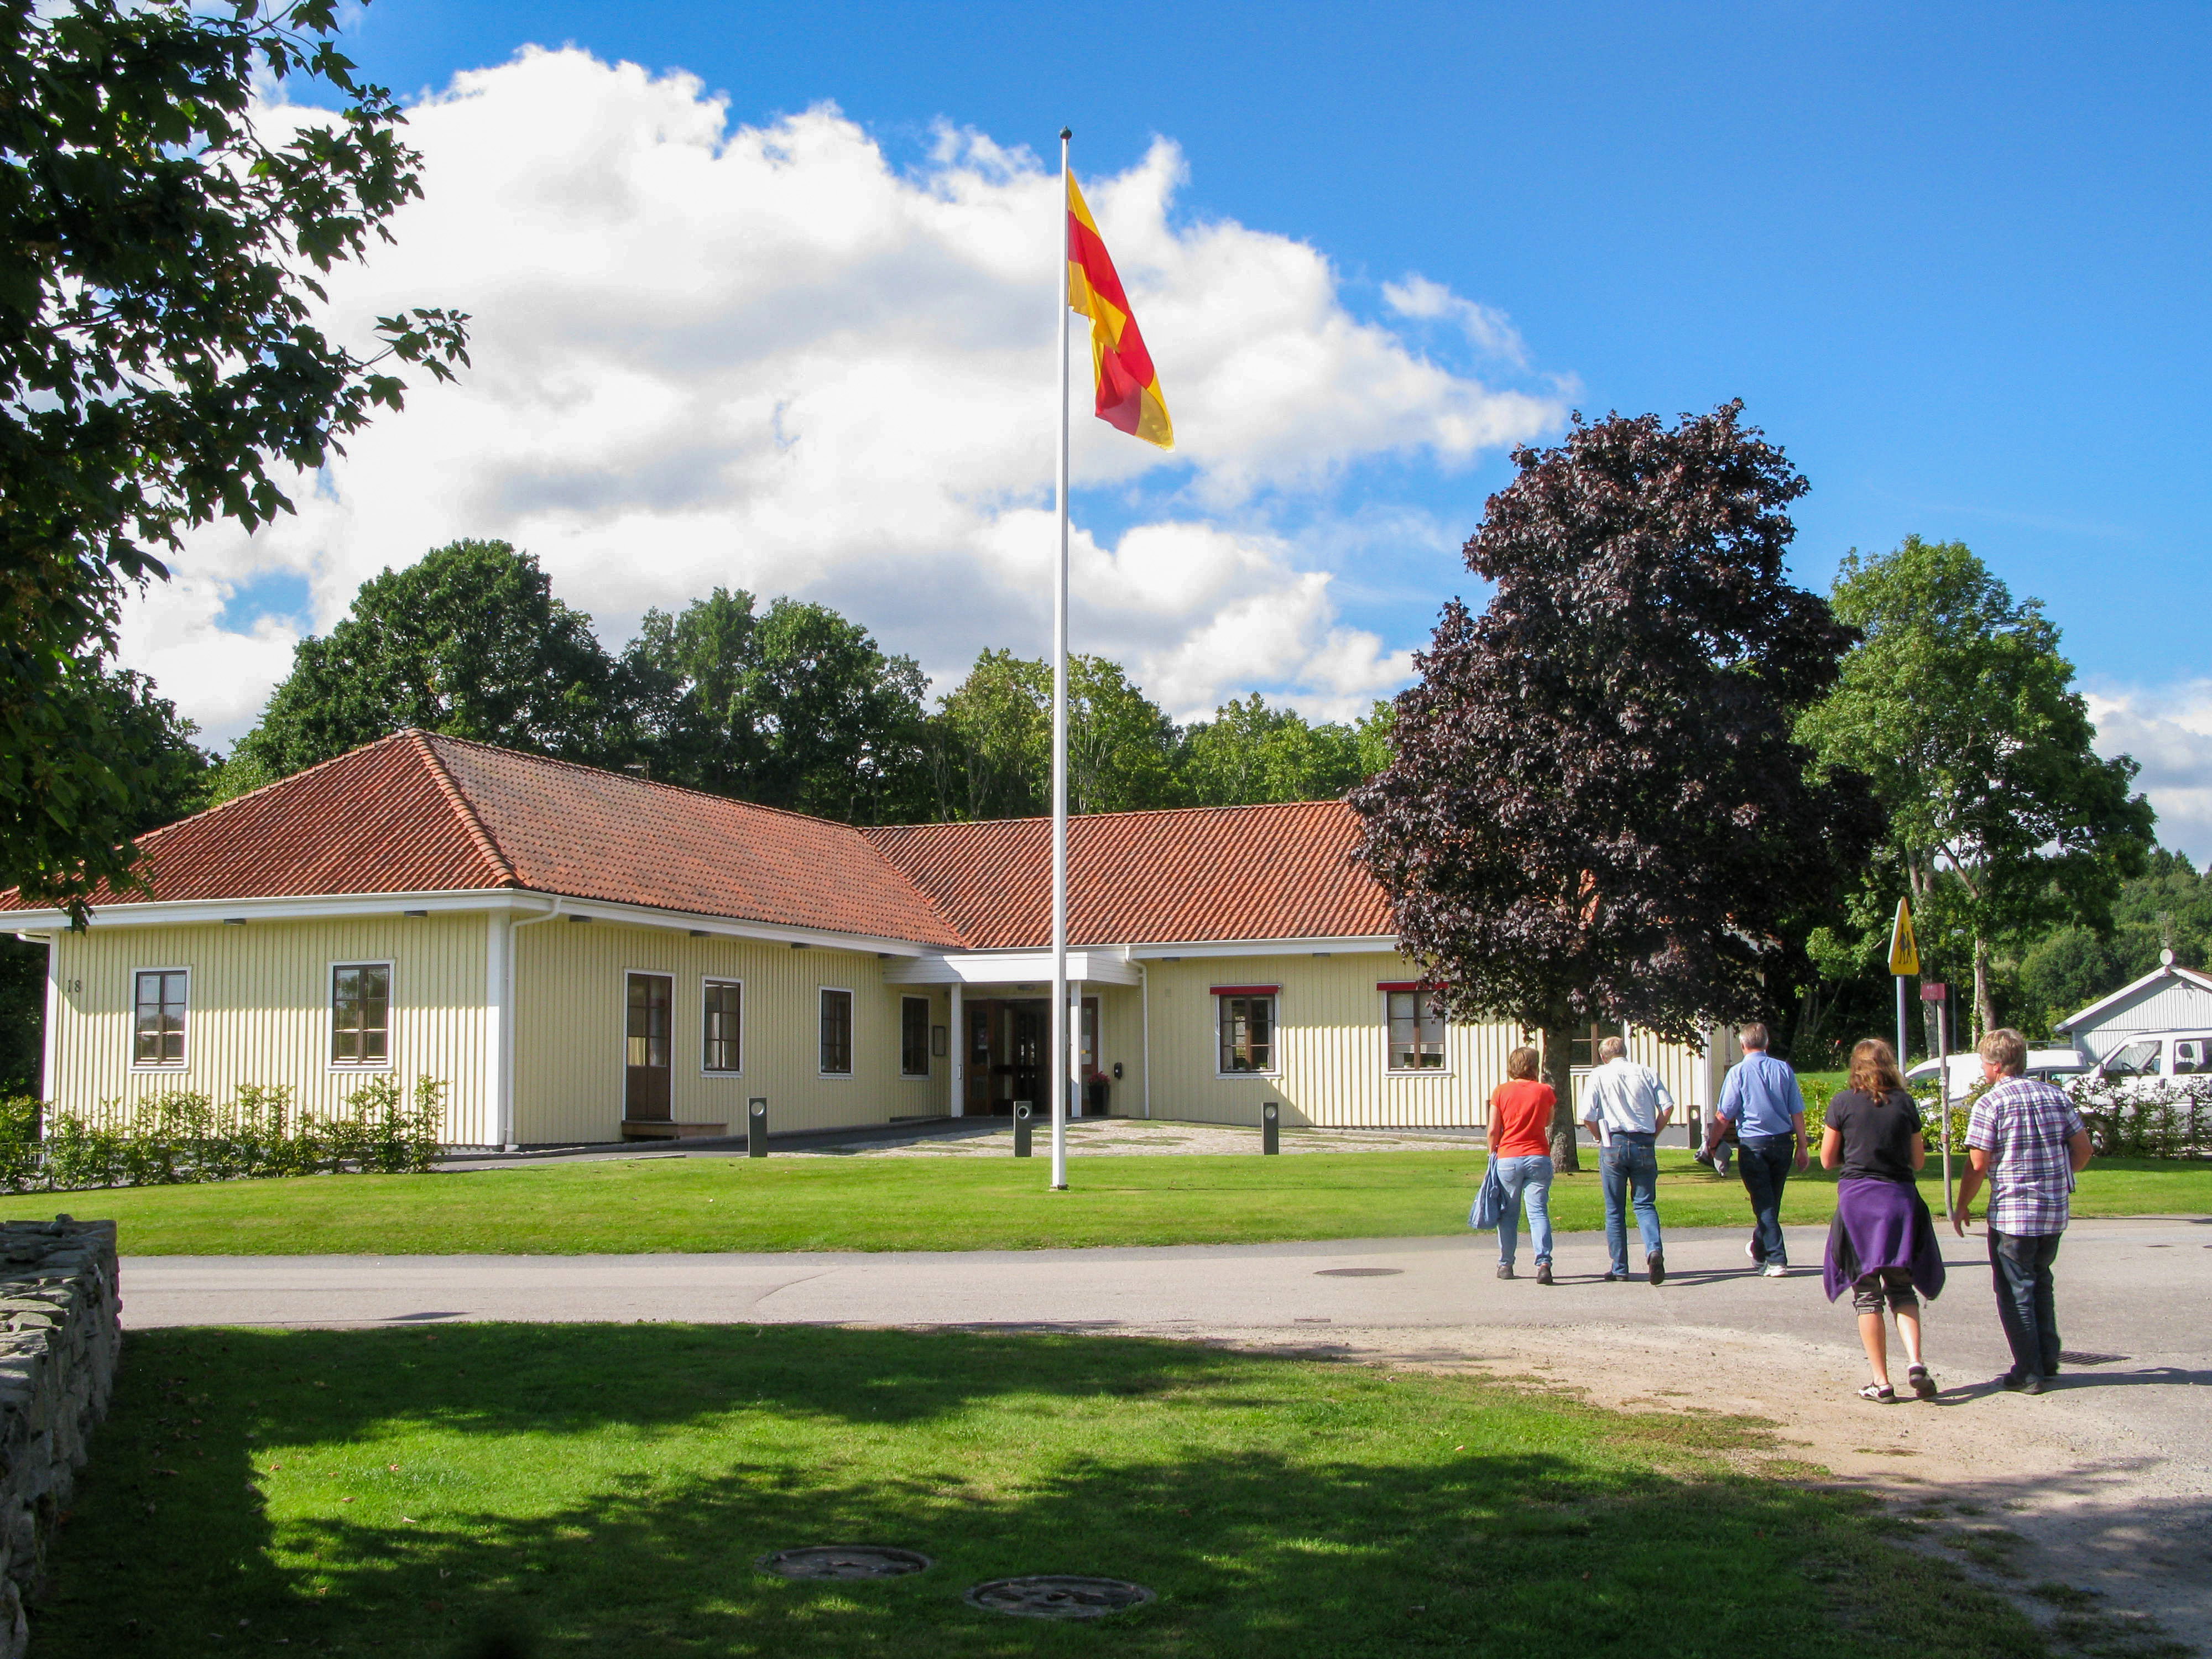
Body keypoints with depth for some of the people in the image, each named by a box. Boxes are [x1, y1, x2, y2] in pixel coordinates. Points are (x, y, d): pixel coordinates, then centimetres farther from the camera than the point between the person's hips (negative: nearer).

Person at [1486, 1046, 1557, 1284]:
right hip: (1539, 1157, 0)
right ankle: (1543, 1263, -17)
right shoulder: (1545, 1091, 2)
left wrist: (1492, 1153, 12)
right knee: (1538, 1211, -3)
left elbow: (1493, 1130, -2)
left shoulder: (1501, 1092, -1)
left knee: (1508, 1213, 11)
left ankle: (1505, 1264, 16)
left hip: (1508, 1158, 0)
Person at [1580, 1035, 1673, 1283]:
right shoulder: (1647, 1073, 7)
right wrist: (1653, 1135, 10)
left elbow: (1588, 1116, -6)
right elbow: (1667, 1107, -1)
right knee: (1645, 1204, 6)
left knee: (1615, 1210, 8)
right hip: (1644, 1145, 1)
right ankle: (1654, 1249, -20)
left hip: (1614, 1144, -1)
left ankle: (1619, 1267, 10)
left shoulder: (1600, 1075, 2)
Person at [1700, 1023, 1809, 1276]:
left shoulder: (1739, 1072, -7)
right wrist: (1801, 1146, 9)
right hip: (1783, 1141, 4)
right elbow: (1797, 1112, 2)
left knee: (1764, 1204, 1)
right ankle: (1759, 1251, 35)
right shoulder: (1784, 1069, 2)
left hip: (1753, 1144, -4)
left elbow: (1723, 1116, -9)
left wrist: (1712, 1145, 2)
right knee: (1772, 1201, 18)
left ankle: (1776, 1260, -5)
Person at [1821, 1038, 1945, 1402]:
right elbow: (1918, 1161, 8)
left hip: (1857, 1199, -2)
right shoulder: (1905, 1104, 2)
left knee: (1867, 1294, 5)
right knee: (1902, 1288, 13)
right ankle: (1915, 1361, -8)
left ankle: (1881, 1382, 3)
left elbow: (1828, 1160, 2)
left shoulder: (1843, 1103, -3)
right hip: (1901, 1199, 2)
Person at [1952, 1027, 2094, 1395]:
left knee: (2015, 1291, 4)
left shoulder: (1990, 1104, -10)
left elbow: (1978, 1165, -12)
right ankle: (2048, 1360, 26)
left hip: (2011, 1212, -6)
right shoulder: (2055, 1095, 6)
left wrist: (1961, 1208, 0)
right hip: (2055, 1212, 6)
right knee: (2041, 1282, 23)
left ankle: (2029, 1373, 5)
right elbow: (2082, 1150, 7)